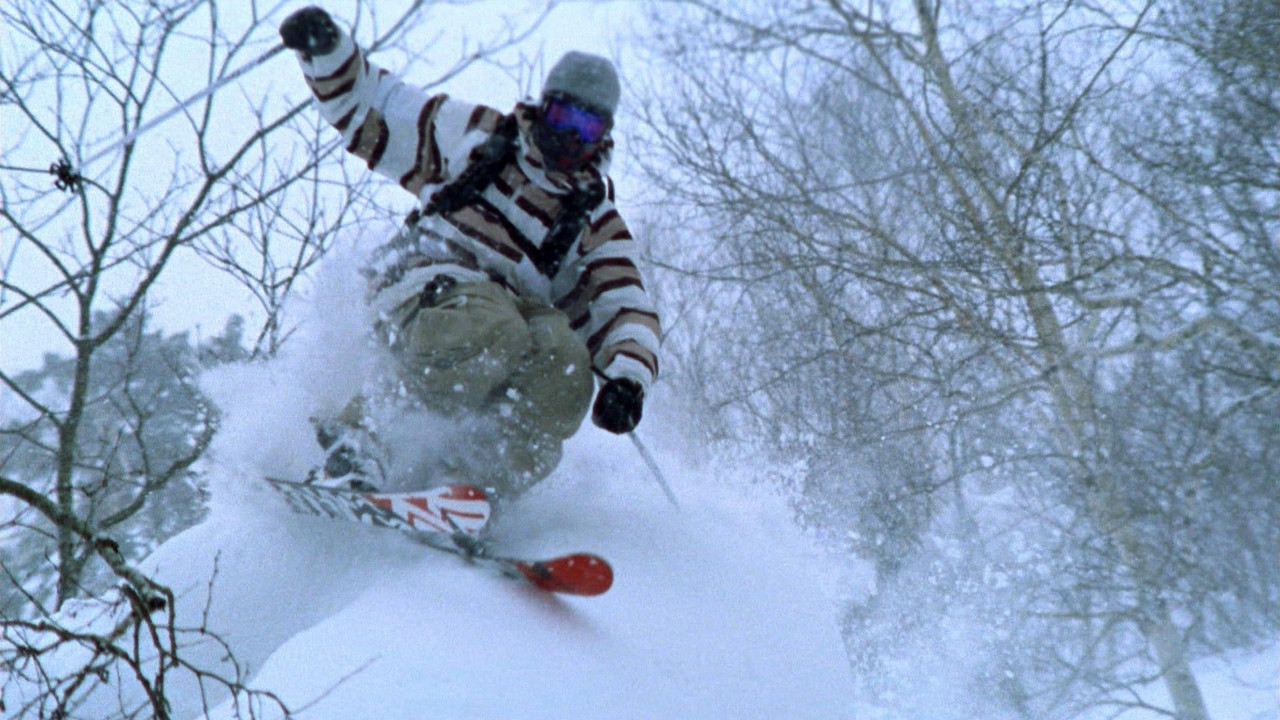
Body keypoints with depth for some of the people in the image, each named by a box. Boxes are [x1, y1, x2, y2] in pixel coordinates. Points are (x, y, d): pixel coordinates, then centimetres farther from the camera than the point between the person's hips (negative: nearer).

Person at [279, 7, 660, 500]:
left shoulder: (599, 225, 19)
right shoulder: (479, 134, 18)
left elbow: (630, 312, 6)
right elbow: (367, 107, 20)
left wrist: (628, 377, -15)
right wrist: (327, 51, 1)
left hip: (513, 312, 2)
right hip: (432, 280, -2)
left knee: (565, 367, -32)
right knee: (491, 339, -37)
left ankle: (467, 480, -30)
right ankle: (360, 426, -20)